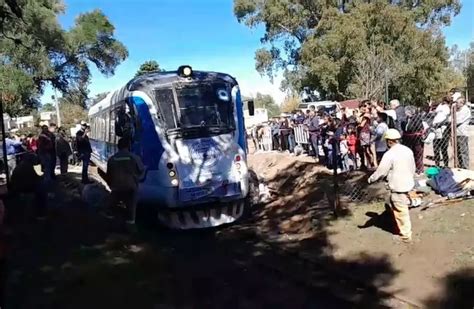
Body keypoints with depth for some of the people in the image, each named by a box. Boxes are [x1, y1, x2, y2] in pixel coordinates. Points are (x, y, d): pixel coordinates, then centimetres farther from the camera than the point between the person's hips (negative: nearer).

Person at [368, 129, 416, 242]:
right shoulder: (408, 150, 5)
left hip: (398, 187, -8)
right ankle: (402, 228, 34)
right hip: (407, 184, 8)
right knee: (394, 206, 23)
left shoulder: (389, 154, -19)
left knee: (401, 211, 5)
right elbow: (413, 168, 15)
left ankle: (406, 235, 16)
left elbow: (381, 171, -16)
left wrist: (370, 179, -1)